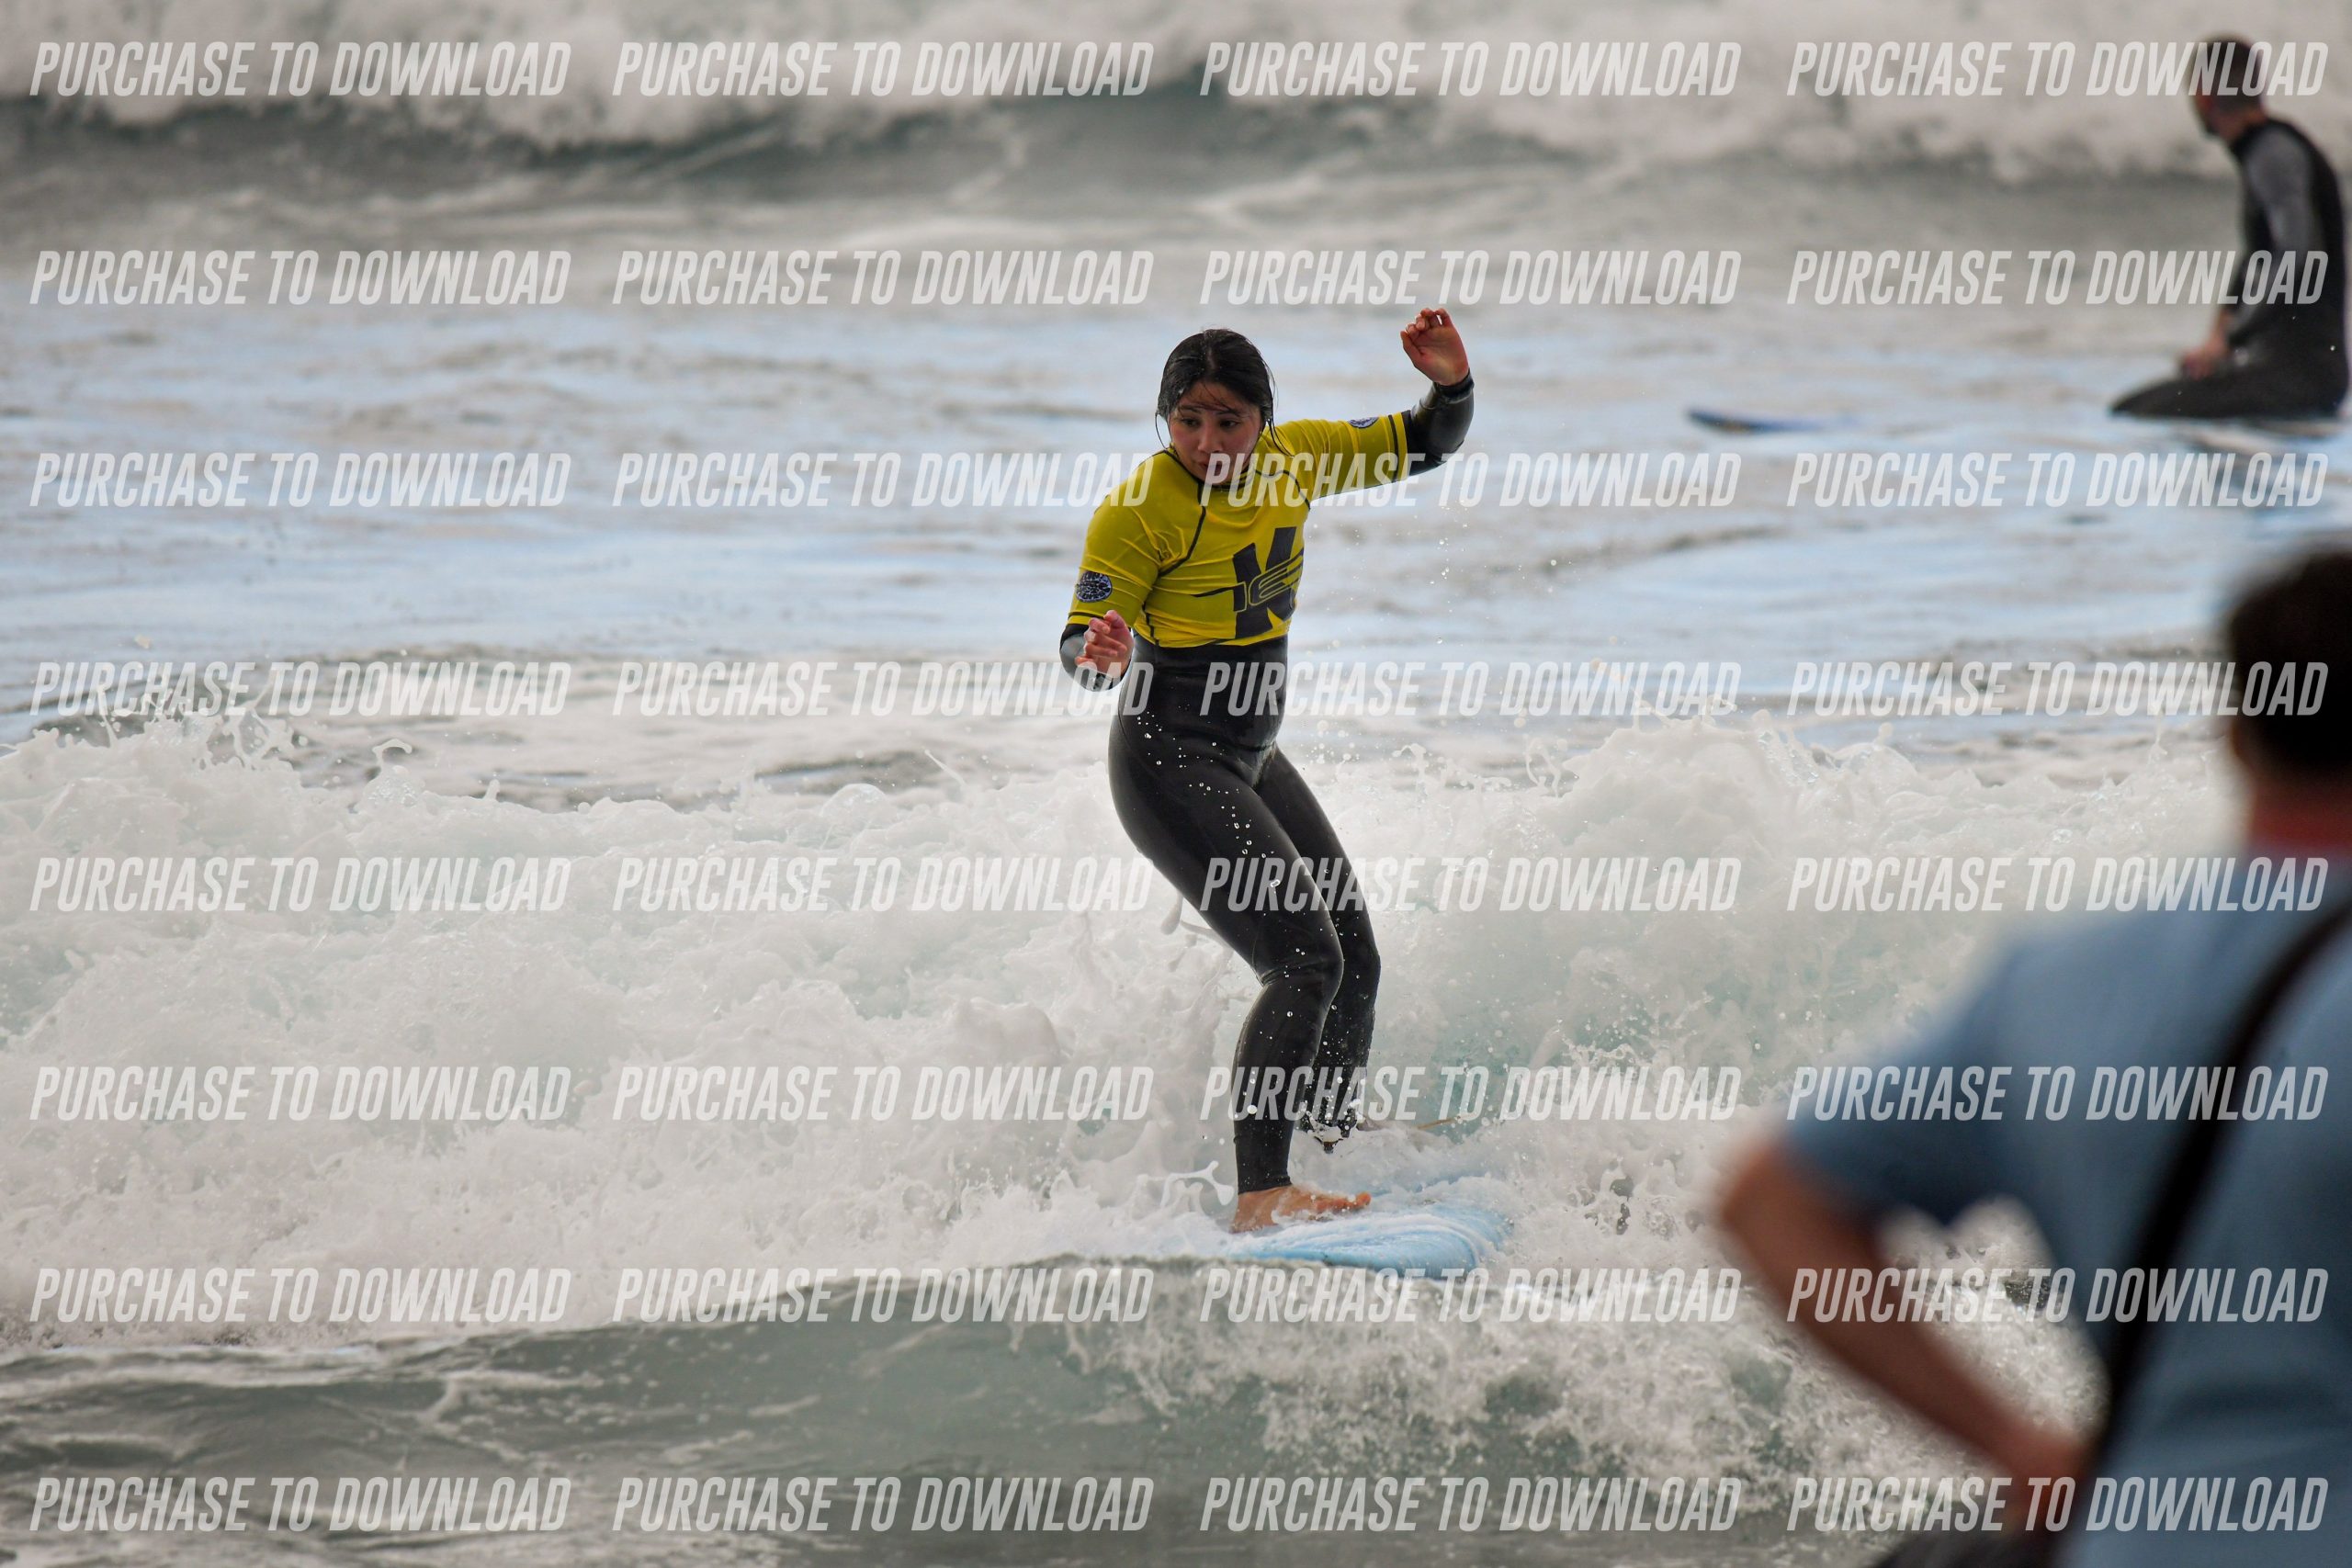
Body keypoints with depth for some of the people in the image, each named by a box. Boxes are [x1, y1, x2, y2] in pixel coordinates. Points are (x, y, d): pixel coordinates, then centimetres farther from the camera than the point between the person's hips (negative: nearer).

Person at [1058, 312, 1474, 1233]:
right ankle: (1260, 1196, -23)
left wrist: (1451, 384, -12)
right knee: (1305, 962, -21)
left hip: (1252, 757, 8)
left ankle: (1334, 1140, 40)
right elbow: (1081, 645, -19)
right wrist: (1100, 657, -42)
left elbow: (1426, 446, 9)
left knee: (1356, 959, 18)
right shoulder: (1140, 511, -19)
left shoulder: (1293, 459, -1)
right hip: (1171, 763, -8)